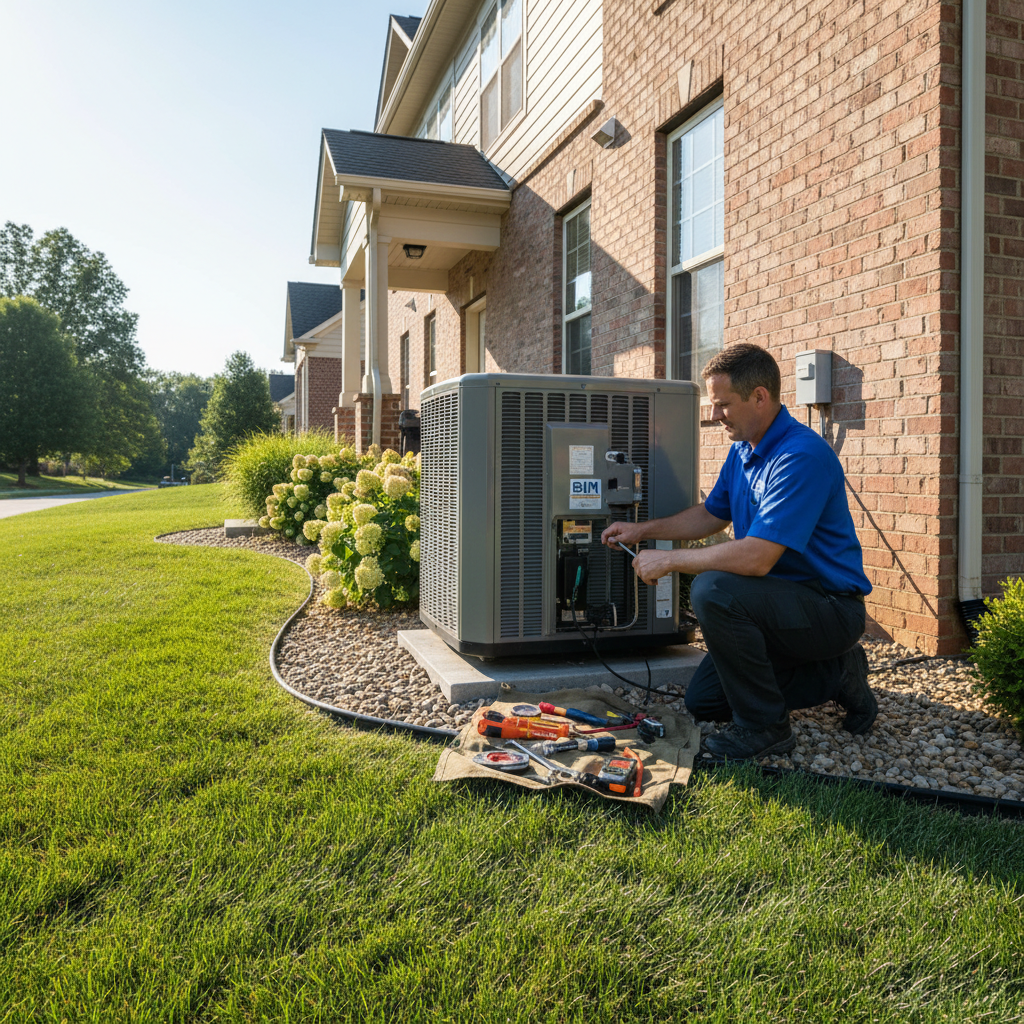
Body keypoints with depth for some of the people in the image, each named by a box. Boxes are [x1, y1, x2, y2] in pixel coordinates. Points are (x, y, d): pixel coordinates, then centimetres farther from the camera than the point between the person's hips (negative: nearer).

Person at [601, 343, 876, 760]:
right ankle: (835, 673, 17)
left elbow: (756, 558, -33)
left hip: (830, 607, -9)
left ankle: (764, 725, -13)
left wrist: (669, 560, -22)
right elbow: (711, 514, 20)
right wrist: (644, 530, 8)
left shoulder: (802, 456, -26)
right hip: (783, 600, 10)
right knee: (702, 701, 8)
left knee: (713, 591, -33)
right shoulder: (743, 449, 6)